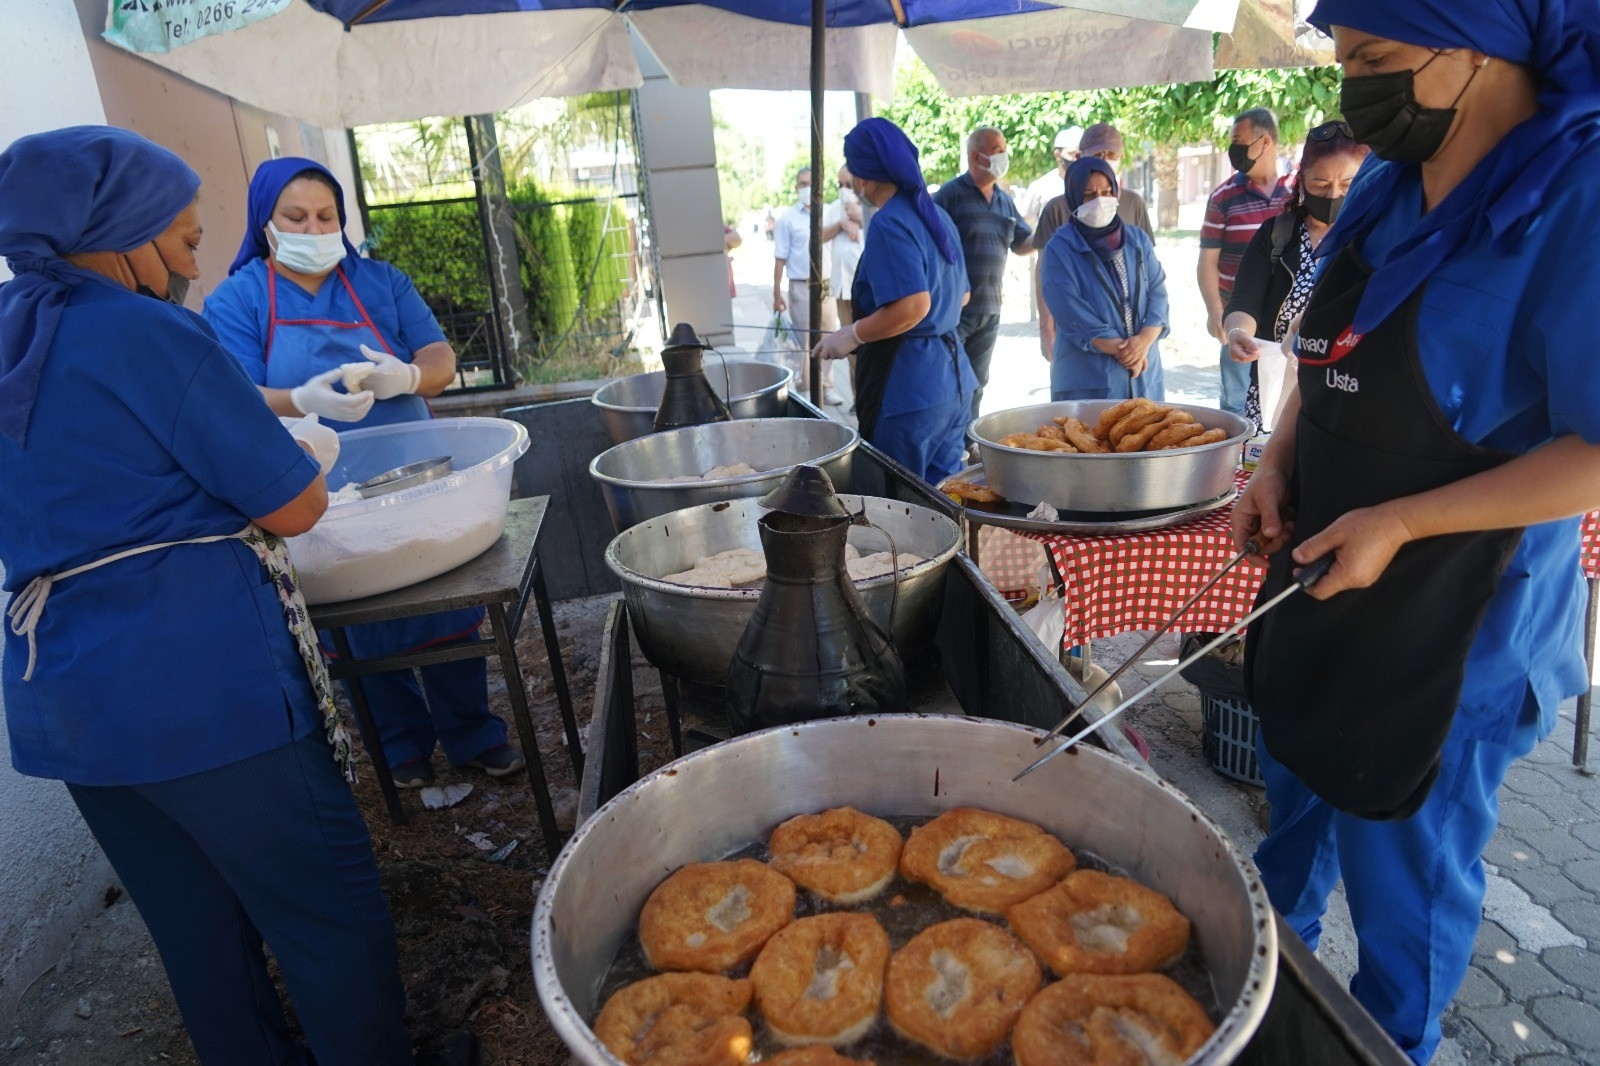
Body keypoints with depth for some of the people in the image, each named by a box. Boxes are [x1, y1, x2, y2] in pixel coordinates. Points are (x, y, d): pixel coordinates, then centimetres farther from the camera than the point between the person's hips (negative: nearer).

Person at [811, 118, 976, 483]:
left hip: (908, 385, -9)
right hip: (952, 375, 9)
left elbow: (913, 306, -25)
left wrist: (851, 336, -13)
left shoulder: (889, 223, -15)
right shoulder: (937, 214, 12)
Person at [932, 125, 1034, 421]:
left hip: (990, 310, 7)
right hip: (953, 309, -7)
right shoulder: (950, 194, -7)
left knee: (975, 384, 15)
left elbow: (1023, 244, 20)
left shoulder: (1005, 201, 13)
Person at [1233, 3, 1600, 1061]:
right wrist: (1277, 464, -3)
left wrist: (1398, 525, -24)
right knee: (1295, 808, 26)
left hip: (1455, 635, -7)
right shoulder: (1385, 188, 2)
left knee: (1403, 873, 14)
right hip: (1318, 590, 8)